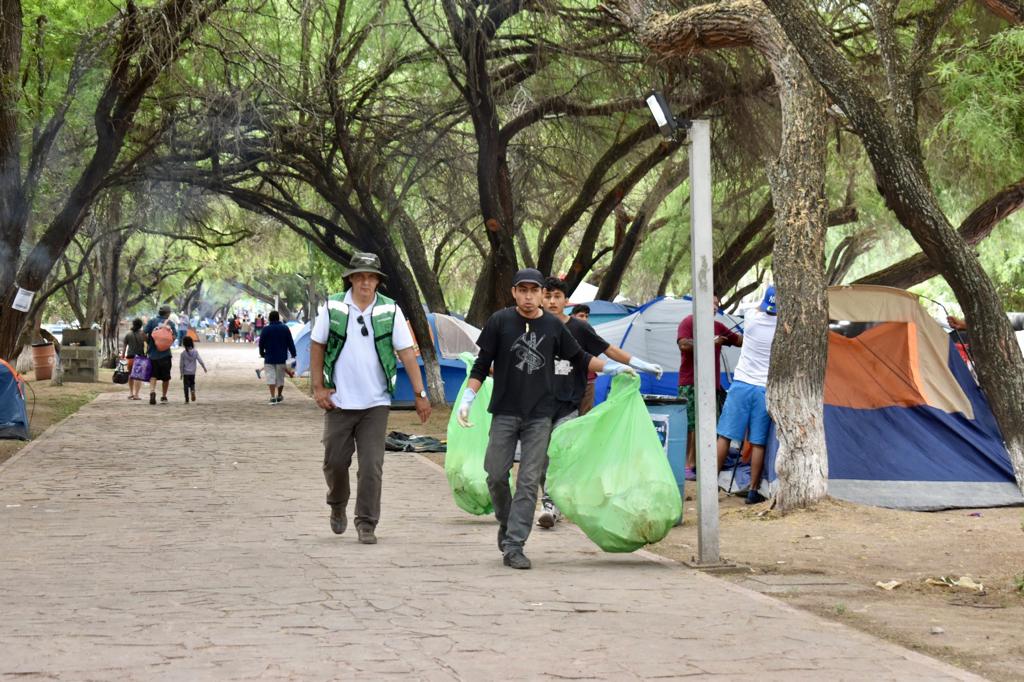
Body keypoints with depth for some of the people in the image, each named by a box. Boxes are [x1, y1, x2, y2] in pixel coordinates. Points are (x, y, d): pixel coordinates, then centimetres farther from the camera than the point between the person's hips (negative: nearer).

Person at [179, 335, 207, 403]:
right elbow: (200, 360, -4)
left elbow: (181, 364, -6)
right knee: (192, 383, 19)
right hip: (193, 372, 2)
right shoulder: (195, 352, -4)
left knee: (186, 385, 4)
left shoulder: (183, 353, -9)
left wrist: (182, 373, 2)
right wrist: (204, 367, 9)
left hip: (186, 373, -2)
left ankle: (187, 400, 2)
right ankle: (193, 390, -13)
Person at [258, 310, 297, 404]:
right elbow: (290, 343, -1)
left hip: (269, 358, -1)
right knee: (280, 377, 14)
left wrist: (262, 354, 19)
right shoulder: (285, 328, -3)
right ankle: (279, 396, 27)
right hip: (281, 358, 2)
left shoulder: (266, 330, -6)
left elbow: (261, 344, 2)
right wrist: (293, 354, 10)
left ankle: (273, 397, -14)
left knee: (271, 377, -2)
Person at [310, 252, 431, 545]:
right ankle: (337, 506, 35)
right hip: (339, 401, 0)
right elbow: (317, 346, 5)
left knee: (372, 466, -3)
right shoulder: (333, 307, -2)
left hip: (375, 403, 0)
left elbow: (407, 352, -3)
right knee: (335, 460, 7)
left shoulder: (390, 311, -2)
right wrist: (318, 387, -1)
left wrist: (420, 393, -7)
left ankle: (366, 524, 6)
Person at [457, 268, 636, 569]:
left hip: (539, 416, 1)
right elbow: (482, 365, 4)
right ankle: (506, 522, 28)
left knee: (529, 482, -4)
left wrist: (612, 368, 12)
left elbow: (579, 358, 19)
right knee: (496, 474, 0)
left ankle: (513, 545, -3)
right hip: (505, 412, -1)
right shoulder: (500, 321, 0)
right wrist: (467, 399, -5)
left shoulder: (553, 326, 4)